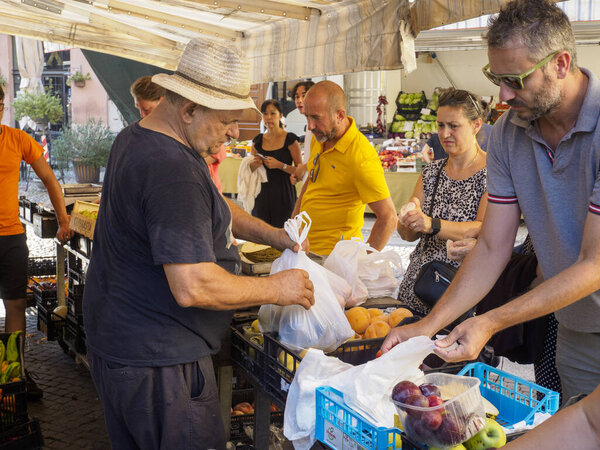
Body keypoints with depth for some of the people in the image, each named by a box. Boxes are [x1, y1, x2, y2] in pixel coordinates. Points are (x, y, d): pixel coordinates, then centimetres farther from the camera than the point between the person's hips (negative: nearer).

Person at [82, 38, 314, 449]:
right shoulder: (171, 169, -27)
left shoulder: (136, 139, 8)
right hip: (157, 362, -10)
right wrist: (276, 289, -18)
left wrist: (274, 236, 7)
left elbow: (210, 207, 19)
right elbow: (193, 287, -31)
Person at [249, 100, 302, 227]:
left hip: (283, 194, -3)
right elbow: (250, 168, 18)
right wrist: (254, 165, -5)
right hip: (262, 194, 4)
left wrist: (279, 165, -17)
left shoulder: (290, 139, -3)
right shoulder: (258, 141, 10)